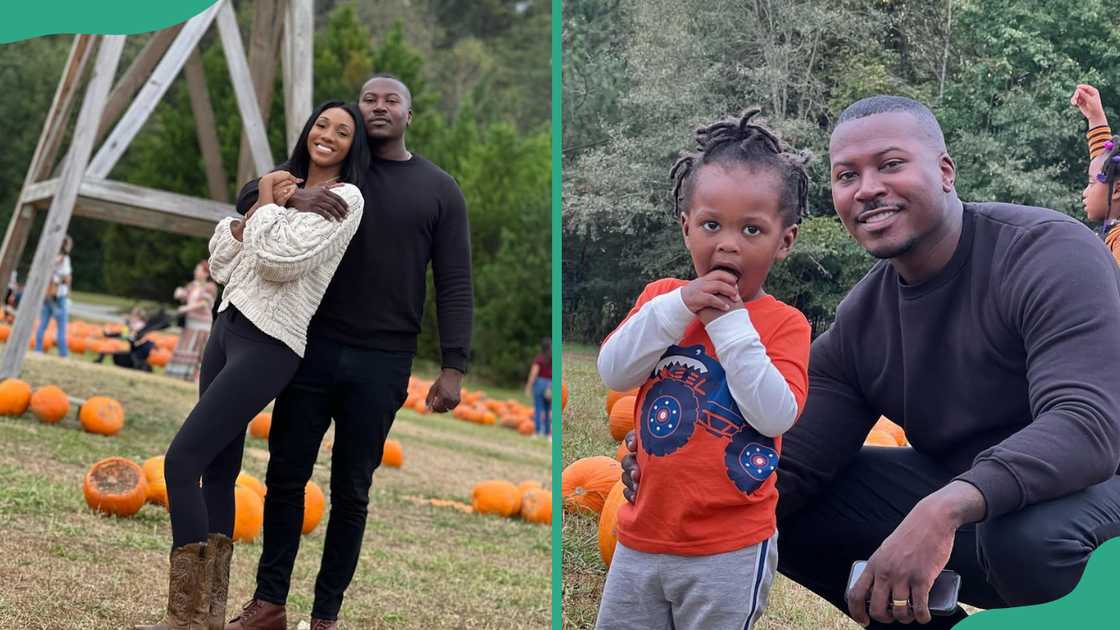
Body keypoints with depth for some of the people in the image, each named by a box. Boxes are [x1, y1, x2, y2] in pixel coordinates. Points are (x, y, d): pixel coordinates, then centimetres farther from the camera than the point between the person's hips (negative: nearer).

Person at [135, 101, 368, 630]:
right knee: (218, 472, 7)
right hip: (229, 325, 8)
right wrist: (260, 208, 2)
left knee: (182, 460, -14)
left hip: (268, 343, -8)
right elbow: (221, 262, 14)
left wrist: (266, 206, -3)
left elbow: (281, 260, -18)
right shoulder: (286, 187, 20)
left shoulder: (345, 199, -5)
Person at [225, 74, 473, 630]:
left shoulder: (439, 190, 6)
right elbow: (248, 196, 6)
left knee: (351, 491, 7)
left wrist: (453, 367, -6)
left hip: (382, 364, -1)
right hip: (313, 349, 1)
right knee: (286, 476, 5)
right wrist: (292, 198, -16)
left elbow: (454, 286, 3)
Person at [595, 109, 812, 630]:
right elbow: (612, 373, -8)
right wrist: (678, 307, -18)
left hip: (728, 550, -4)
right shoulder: (662, 297, 4)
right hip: (642, 533, 4)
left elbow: (775, 415, -21)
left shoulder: (784, 324, -7)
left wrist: (730, 323, -21)